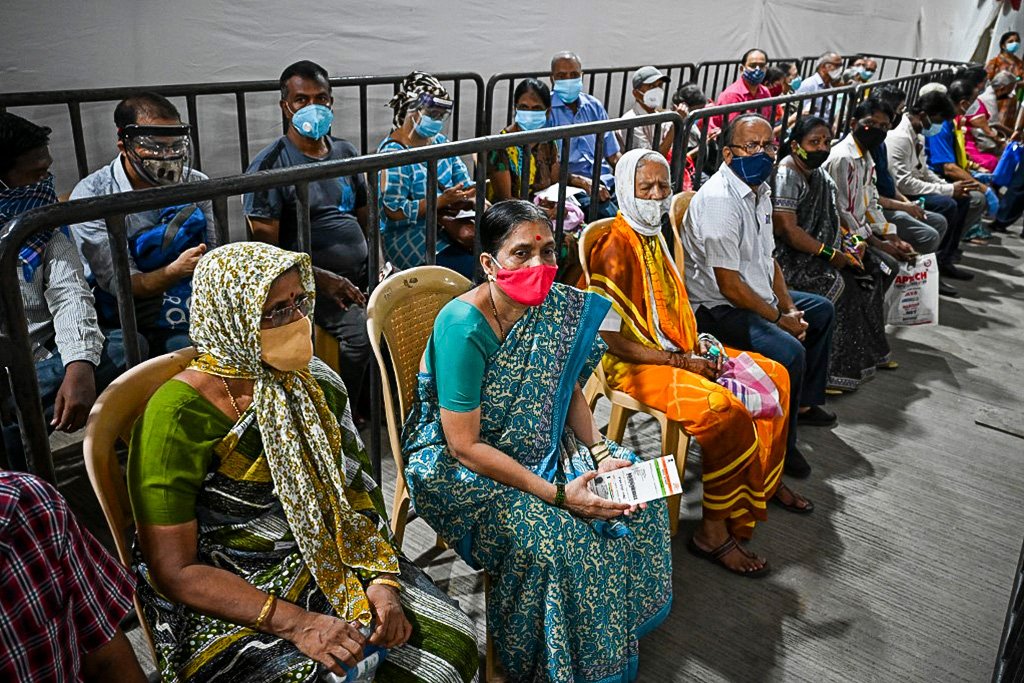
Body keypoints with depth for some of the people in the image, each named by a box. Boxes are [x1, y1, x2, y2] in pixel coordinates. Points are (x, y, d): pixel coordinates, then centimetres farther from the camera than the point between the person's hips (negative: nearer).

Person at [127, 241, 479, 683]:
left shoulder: (316, 384, -1)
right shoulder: (180, 416, -18)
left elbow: (357, 491, 5)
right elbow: (174, 571, -17)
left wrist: (382, 579, -10)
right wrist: (296, 624, -23)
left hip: (329, 567, 5)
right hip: (230, 604, -4)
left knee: (451, 643, -9)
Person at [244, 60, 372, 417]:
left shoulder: (345, 152, 15)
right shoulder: (270, 165, -4)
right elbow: (266, 247, -9)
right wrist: (322, 278, -19)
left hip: (361, 276, 6)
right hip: (313, 282, -6)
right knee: (361, 330, -25)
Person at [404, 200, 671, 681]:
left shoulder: (557, 308, -8)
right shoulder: (463, 327, -27)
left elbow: (568, 390, 7)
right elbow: (464, 447, -26)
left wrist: (601, 455, -9)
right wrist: (557, 493, -27)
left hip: (537, 448, 7)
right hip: (458, 467, -7)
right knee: (550, 536, -26)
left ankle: (621, 631, 22)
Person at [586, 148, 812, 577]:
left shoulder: (656, 237, 10)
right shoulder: (616, 248, -18)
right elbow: (609, 338, -22)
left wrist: (699, 343, 2)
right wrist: (677, 361, -19)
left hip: (680, 352, 10)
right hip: (635, 366, -10)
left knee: (774, 377, 11)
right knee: (726, 410, -29)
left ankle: (766, 480, 29)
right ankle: (714, 531, -14)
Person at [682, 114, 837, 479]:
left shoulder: (760, 191, 7)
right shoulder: (719, 200, -24)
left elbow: (768, 258, 15)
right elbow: (729, 285, -25)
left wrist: (789, 307, 2)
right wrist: (781, 319, -15)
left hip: (756, 295, 11)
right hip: (717, 308, -11)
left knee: (821, 310, 24)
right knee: (790, 351, -29)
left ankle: (805, 403, 36)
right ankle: (780, 446, -7)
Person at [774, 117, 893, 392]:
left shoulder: (819, 174, 14)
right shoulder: (786, 176, -16)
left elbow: (831, 218, 19)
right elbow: (786, 229, -24)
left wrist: (845, 247, -1)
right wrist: (831, 254, -20)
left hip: (819, 251, 10)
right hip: (788, 256, -10)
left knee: (868, 269, 1)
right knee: (839, 284, -25)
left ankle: (869, 354, 11)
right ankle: (835, 370, -15)